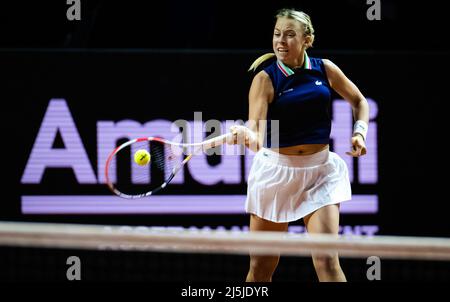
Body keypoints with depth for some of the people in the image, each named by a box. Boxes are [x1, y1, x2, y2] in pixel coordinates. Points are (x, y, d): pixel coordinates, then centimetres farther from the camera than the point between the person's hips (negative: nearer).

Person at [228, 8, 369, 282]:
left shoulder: (325, 69, -1)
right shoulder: (265, 79, -11)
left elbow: (359, 101, 17)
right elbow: (256, 134, -24)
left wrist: (360, 133, 0)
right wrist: (248, 137, -47)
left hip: (320, 171, 1)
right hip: (276, 170, -1)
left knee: (326, 261, -13)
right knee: (261, 268, 4)